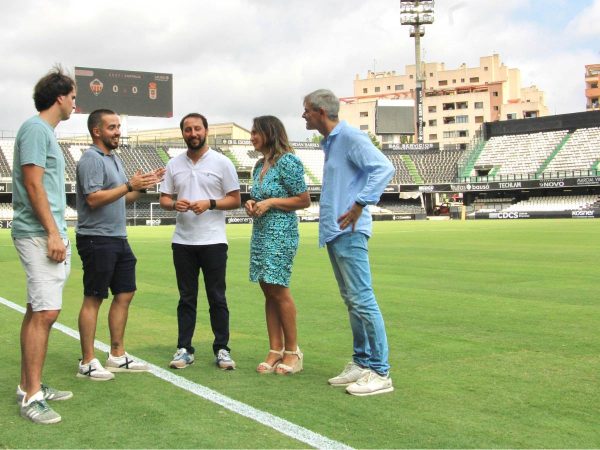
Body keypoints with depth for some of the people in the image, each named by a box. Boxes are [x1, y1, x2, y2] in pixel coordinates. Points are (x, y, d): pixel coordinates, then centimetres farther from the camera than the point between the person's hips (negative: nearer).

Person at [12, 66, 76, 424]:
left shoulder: (46, 132, 19)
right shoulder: (36, 129, -10)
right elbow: (33, 184, -17)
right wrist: (52, 232, -19)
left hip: (49, 235, 10)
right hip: (39, 234, -10)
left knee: (38, 311, 12)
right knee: (45, 312, -13)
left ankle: (30, 386, 20)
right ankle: (31, 396, -9)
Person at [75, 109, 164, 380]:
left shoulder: (114, 158, 18)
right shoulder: (91, 159, -12)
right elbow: (94, 198, -22)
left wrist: (143, 186, 9)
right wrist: (130, 185, -20)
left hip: (118, 238, 9)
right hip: (97, 239, -9)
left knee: (124, 294, 11)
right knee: (93, 299, -4)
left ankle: (117, 356, 20)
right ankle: (88, 362, 3)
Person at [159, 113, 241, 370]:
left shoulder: (221, 162, 1)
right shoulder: (174, 164, 11)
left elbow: (235, 200, 0)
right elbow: (164, 199, 11)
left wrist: (210, 204, -16)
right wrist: (175, 204, -11)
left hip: (213, 241, -3)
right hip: (182, 241, 3)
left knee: (217, 298, 2)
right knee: (186, 298, 8)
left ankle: (222, 349, 9)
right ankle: (184, 349, 14)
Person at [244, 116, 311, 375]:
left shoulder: (287, 162, -10)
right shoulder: (260, 165, 15)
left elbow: (304, 200, -10)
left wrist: (270, 202, -15)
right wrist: (252, 204, 5)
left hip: (280, 232, -8)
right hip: (260, 232, 8)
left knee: (279, 290, -7)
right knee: (269, 292, 7)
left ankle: (292, 351, 4)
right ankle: (276, 351, 12)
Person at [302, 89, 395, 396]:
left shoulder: (350, 137, -10)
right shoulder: (330, 142, 20)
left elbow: (384, 168, -20)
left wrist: (360, 205, -23)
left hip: (348, 232, -10)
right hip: (333, 233, 10)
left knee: (362, 299, -9)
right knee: (352, 300, 13)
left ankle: (380, 372, -5)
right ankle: (362, 363, 20)